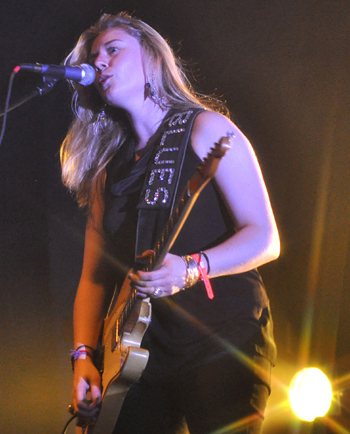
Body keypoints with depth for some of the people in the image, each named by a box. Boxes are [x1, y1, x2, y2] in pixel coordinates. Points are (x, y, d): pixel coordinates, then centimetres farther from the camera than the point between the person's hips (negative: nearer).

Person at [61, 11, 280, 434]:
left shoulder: (205, 128, 2)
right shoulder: (108, 169, 18)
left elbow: (265, 239, -5)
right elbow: (93, 276, 16)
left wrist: (191, 269, -21)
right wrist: (84, 355, 1)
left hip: (224, 340, -5)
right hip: (143, 356, 5)